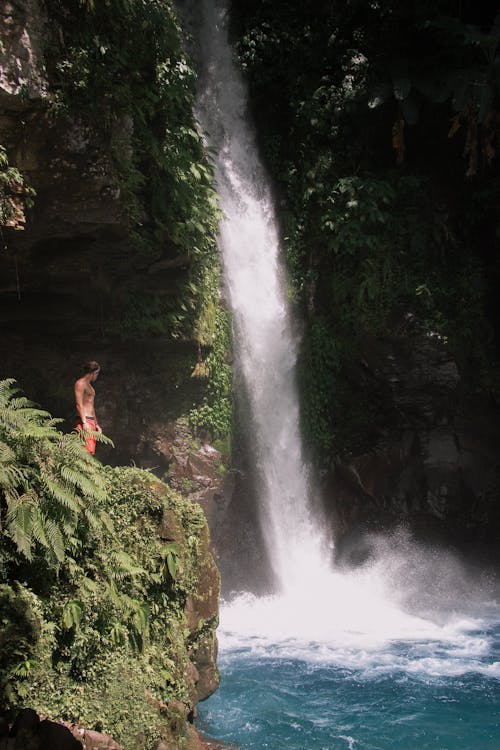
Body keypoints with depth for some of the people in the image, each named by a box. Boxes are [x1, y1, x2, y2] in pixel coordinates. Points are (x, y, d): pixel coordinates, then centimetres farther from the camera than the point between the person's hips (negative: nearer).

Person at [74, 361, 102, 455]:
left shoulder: (89, 385, 23)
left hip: (91, 421, 9)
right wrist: (84, 422, -21)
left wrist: (96, 424, 24)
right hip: (85, 421, -9)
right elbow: (79, 405, -13)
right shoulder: (80, 383, -5)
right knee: (87, 451, -17)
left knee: (91, 452, 3)